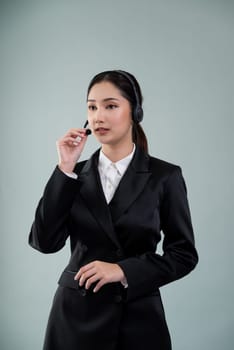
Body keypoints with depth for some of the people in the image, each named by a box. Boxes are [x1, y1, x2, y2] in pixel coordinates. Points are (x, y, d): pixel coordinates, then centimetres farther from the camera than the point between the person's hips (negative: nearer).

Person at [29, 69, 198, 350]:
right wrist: (65, 170, -13)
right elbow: (44, 242, -8)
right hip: (75, 313, 2)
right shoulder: (75, 175, 2)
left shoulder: (164, 176, -5)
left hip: (137, 316, -2)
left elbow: (184, 254, -3)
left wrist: (124, 270, -16)